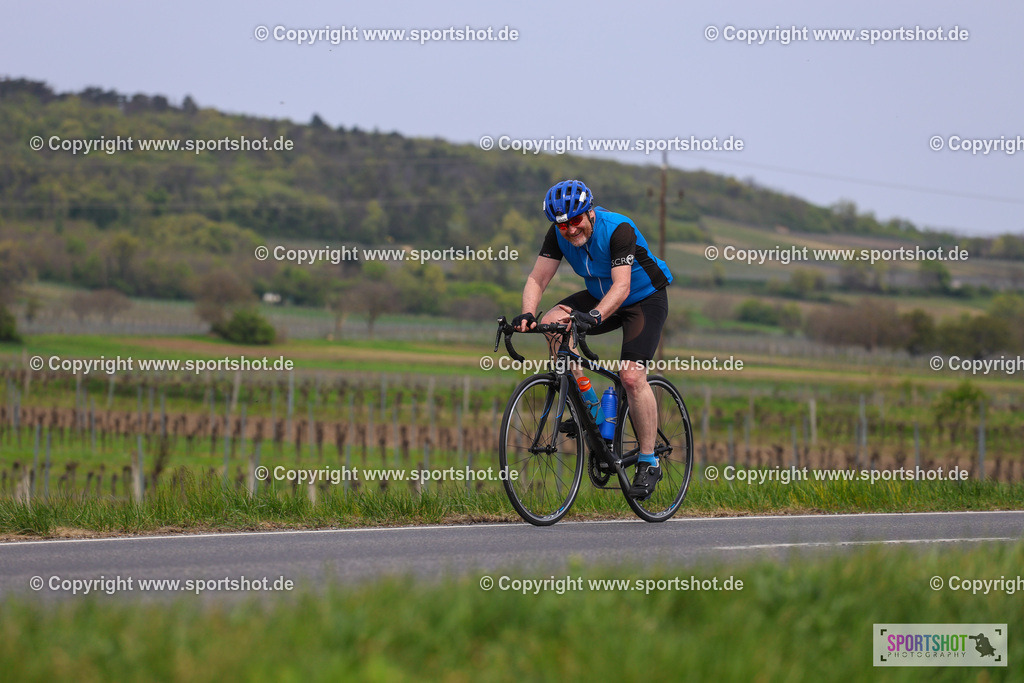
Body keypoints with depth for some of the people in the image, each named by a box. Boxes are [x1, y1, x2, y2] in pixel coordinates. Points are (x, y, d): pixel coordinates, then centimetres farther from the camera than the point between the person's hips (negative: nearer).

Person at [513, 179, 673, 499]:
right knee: (551, 323, -21)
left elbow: (622, 286, -40)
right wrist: (527, 314, -37)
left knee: (631, 376, -22)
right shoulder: (559, 235, -14)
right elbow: (537, 279, -17)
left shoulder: (618, 229, -31)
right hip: (599, 297, 6)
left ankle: (649, 463, -11)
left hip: (645, 299, -6)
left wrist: (594, 317, -56)